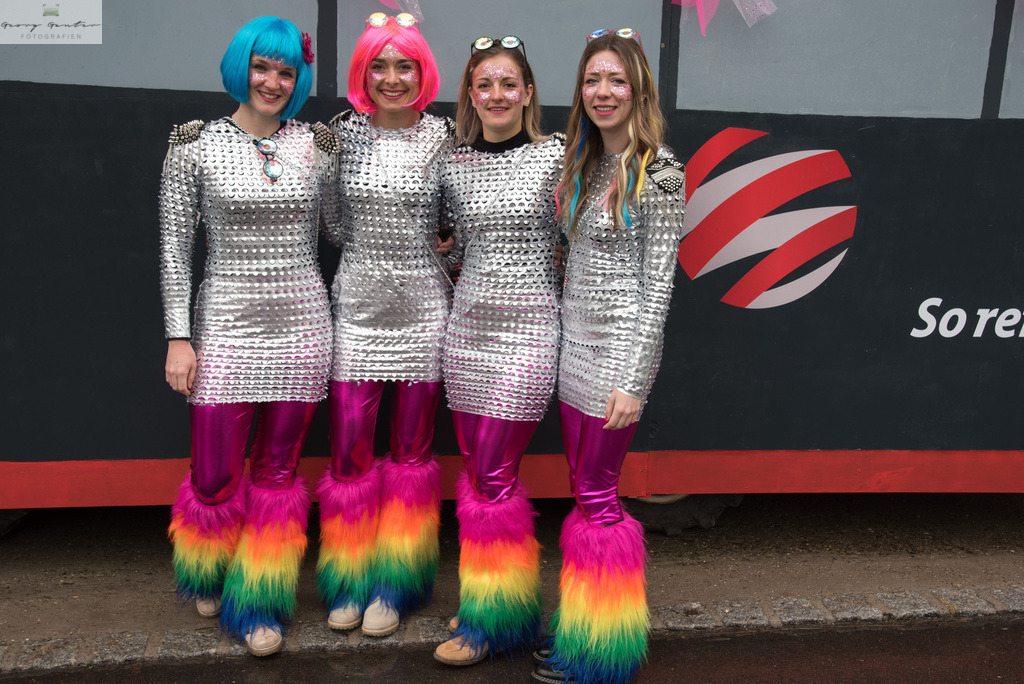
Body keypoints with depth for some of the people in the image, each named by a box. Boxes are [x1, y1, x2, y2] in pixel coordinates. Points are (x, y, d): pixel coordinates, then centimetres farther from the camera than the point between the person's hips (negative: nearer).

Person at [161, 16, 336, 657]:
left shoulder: (317, 145, 5)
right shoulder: (196, 144, -1)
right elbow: (175, 245, 0)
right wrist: (178, 336, -4)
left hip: (301, 324, 2)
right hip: (227, 323, -1)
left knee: (278, 472, 9)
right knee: (216, 478, 3)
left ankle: (261, 603, 26)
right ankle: (211, 578, 35)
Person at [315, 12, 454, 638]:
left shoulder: (444, 138, -1)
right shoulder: (343, 132, 2)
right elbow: (337, 225, 7)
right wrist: (391, 250, 2)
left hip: (423, 309, 0)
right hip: (358, 305, 1)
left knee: (411, 453, 8)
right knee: (350, 452, 2)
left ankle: (395, 584, 23)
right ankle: (351, 579, 22)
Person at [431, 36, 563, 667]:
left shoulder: (555, 157, -4)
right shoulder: (454, 164, 8)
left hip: (526, 329, -5)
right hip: (467, 327, 5)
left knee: (492, 479, -4)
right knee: (478, 470, 11)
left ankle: (491, 622, 11)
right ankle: (484, 597, 28)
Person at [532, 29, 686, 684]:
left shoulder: (659, 170, -12)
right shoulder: (587, 161, 12)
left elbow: (657, 281, -15)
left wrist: (632, 380, -17)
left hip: (617, 349, -7)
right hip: (575, 343, 7)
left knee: (597, 496, 1)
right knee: (586, 490, 14)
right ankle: (581, 622, 28)